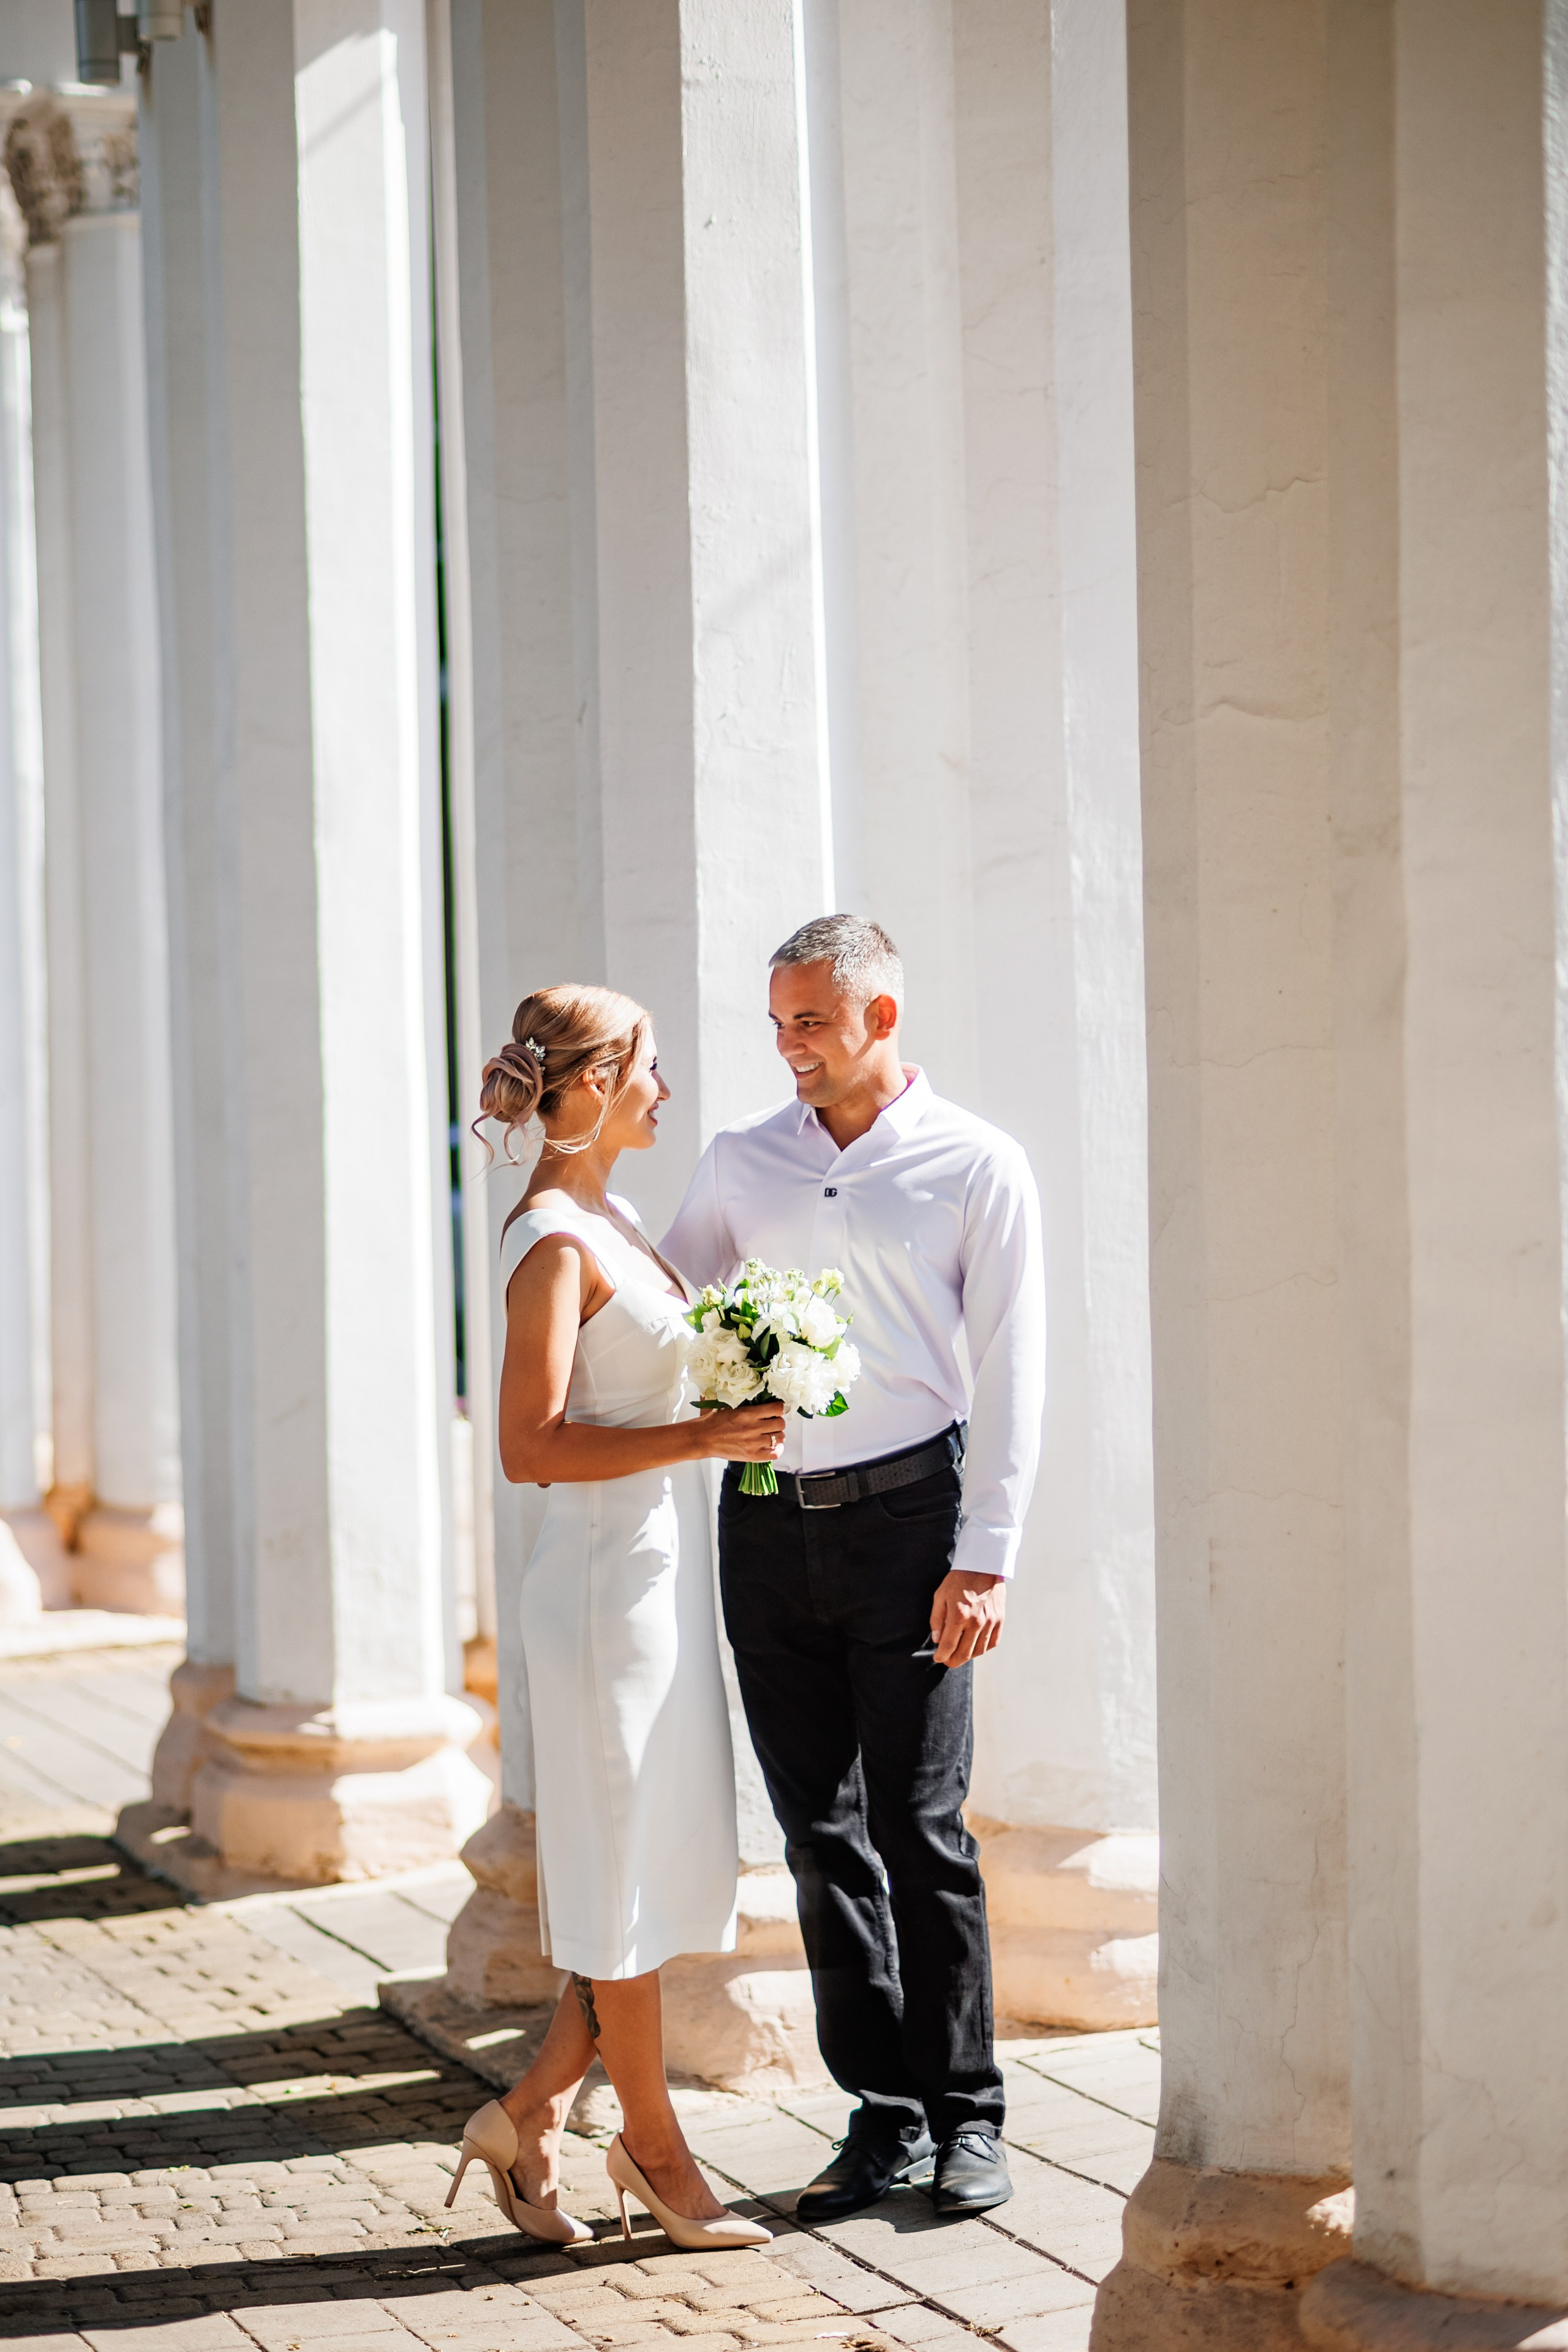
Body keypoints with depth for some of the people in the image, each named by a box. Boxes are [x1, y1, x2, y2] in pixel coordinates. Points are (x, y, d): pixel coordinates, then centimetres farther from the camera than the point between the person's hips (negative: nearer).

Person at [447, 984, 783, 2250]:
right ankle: (653, 2146, 13)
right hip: (610, 1577, -10)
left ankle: (531, 2112, 18)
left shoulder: (609, 1213, 13)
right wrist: (701, 1436, -22)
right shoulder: (552, 1242, -15)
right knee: (629, 1869, 1)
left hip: (666, 1567, 10)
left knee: (668, 1862, 11)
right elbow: (531, 1446, -20)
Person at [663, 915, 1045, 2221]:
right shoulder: (740, 1161, 11)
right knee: (821, 1831, 5)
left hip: (904, 1512, -4)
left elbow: (1009, 1369, -2)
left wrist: (985, 1558, -8)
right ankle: (885, 2114, 12)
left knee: (921, 1826, -4)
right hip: (767, 1516, 4)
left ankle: (966, 2116, 7)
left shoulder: (979, 1167, 0)